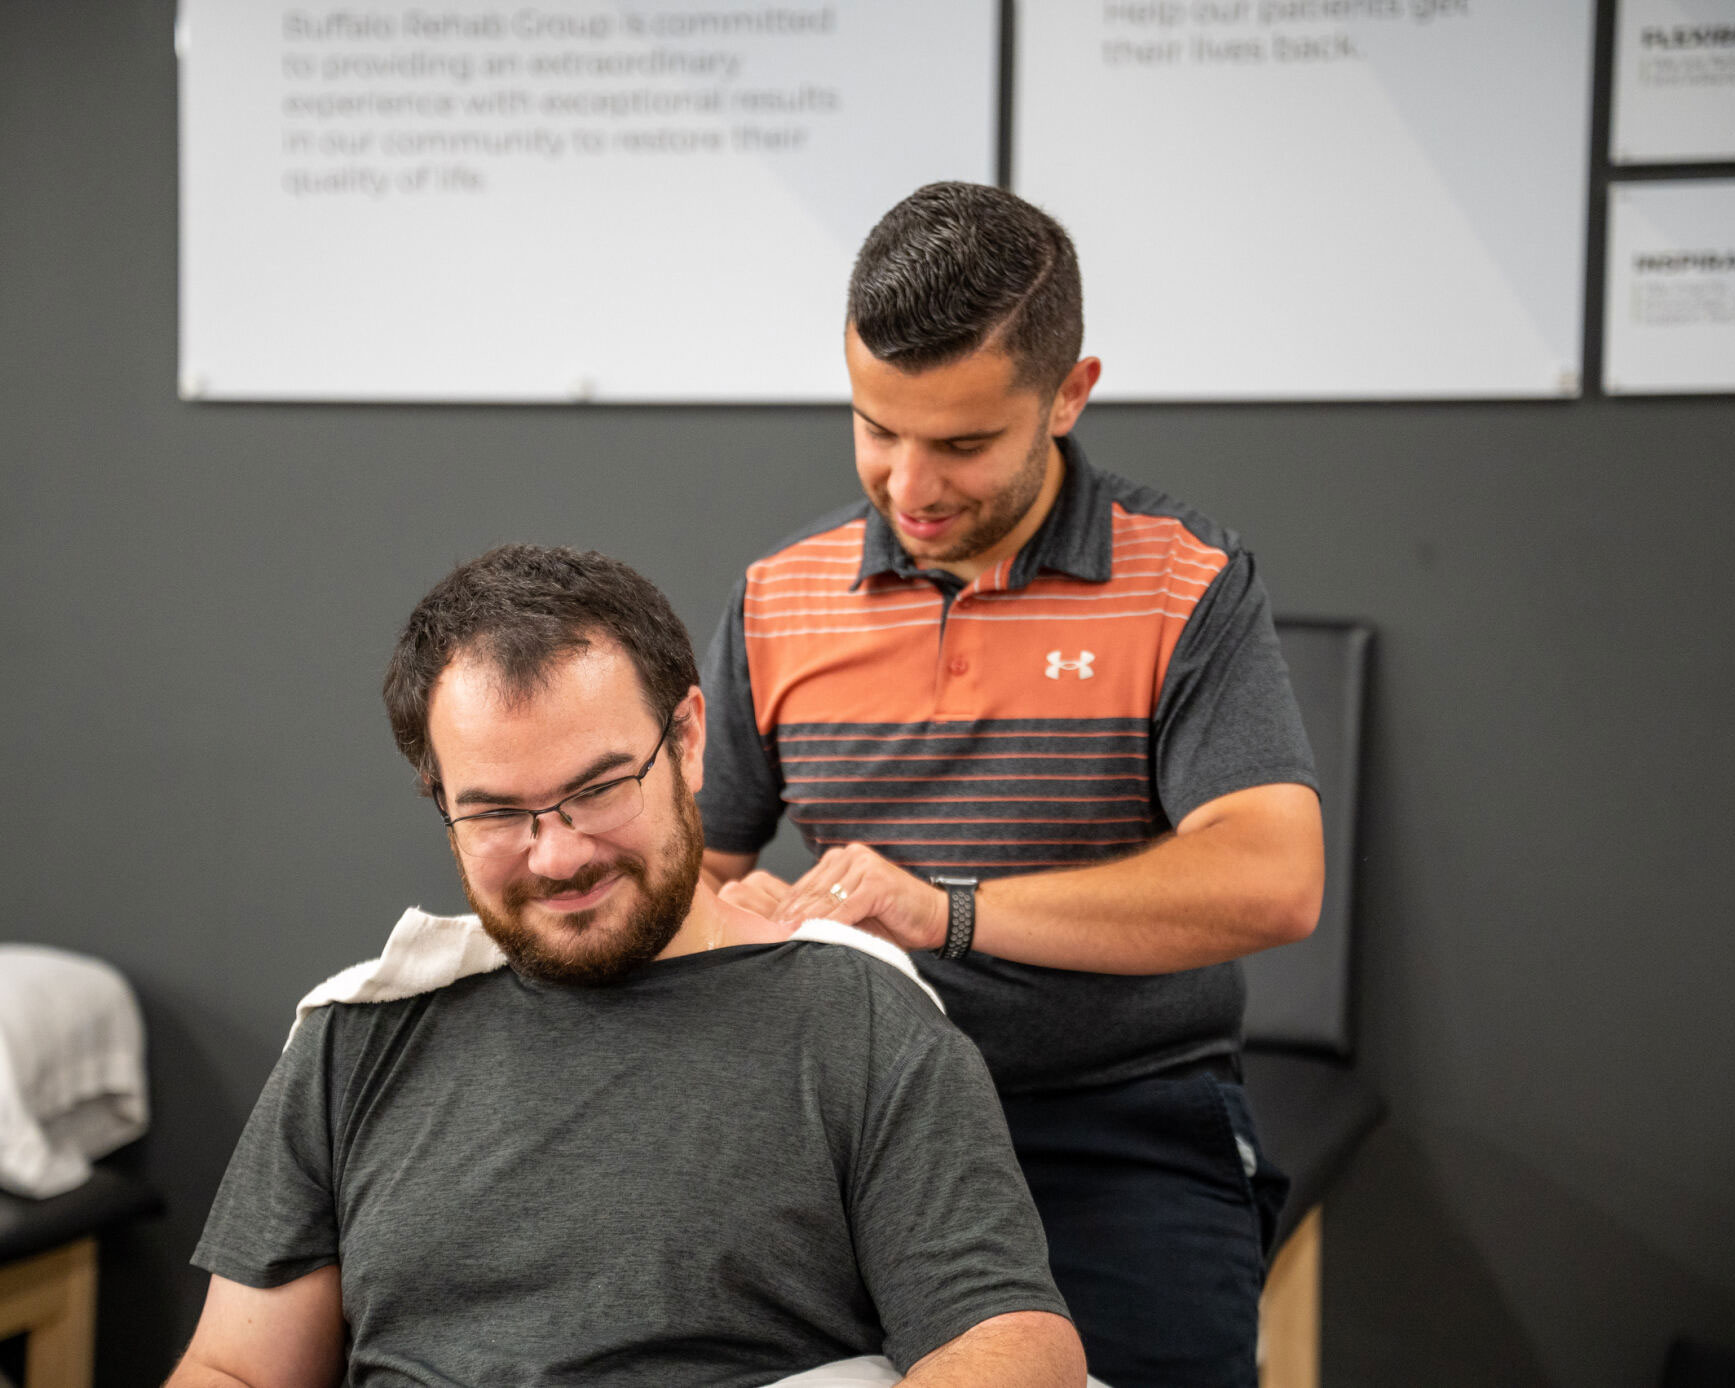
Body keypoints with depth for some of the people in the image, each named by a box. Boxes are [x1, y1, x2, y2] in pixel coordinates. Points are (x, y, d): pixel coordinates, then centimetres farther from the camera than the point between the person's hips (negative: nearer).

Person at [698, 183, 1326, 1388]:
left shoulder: (1187, 589, -2)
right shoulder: (778, 602, 10)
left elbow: (1273, 882, -16)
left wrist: (951, 913, -23)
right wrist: (743, 921, -11)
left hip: (1129, 1150, -2)